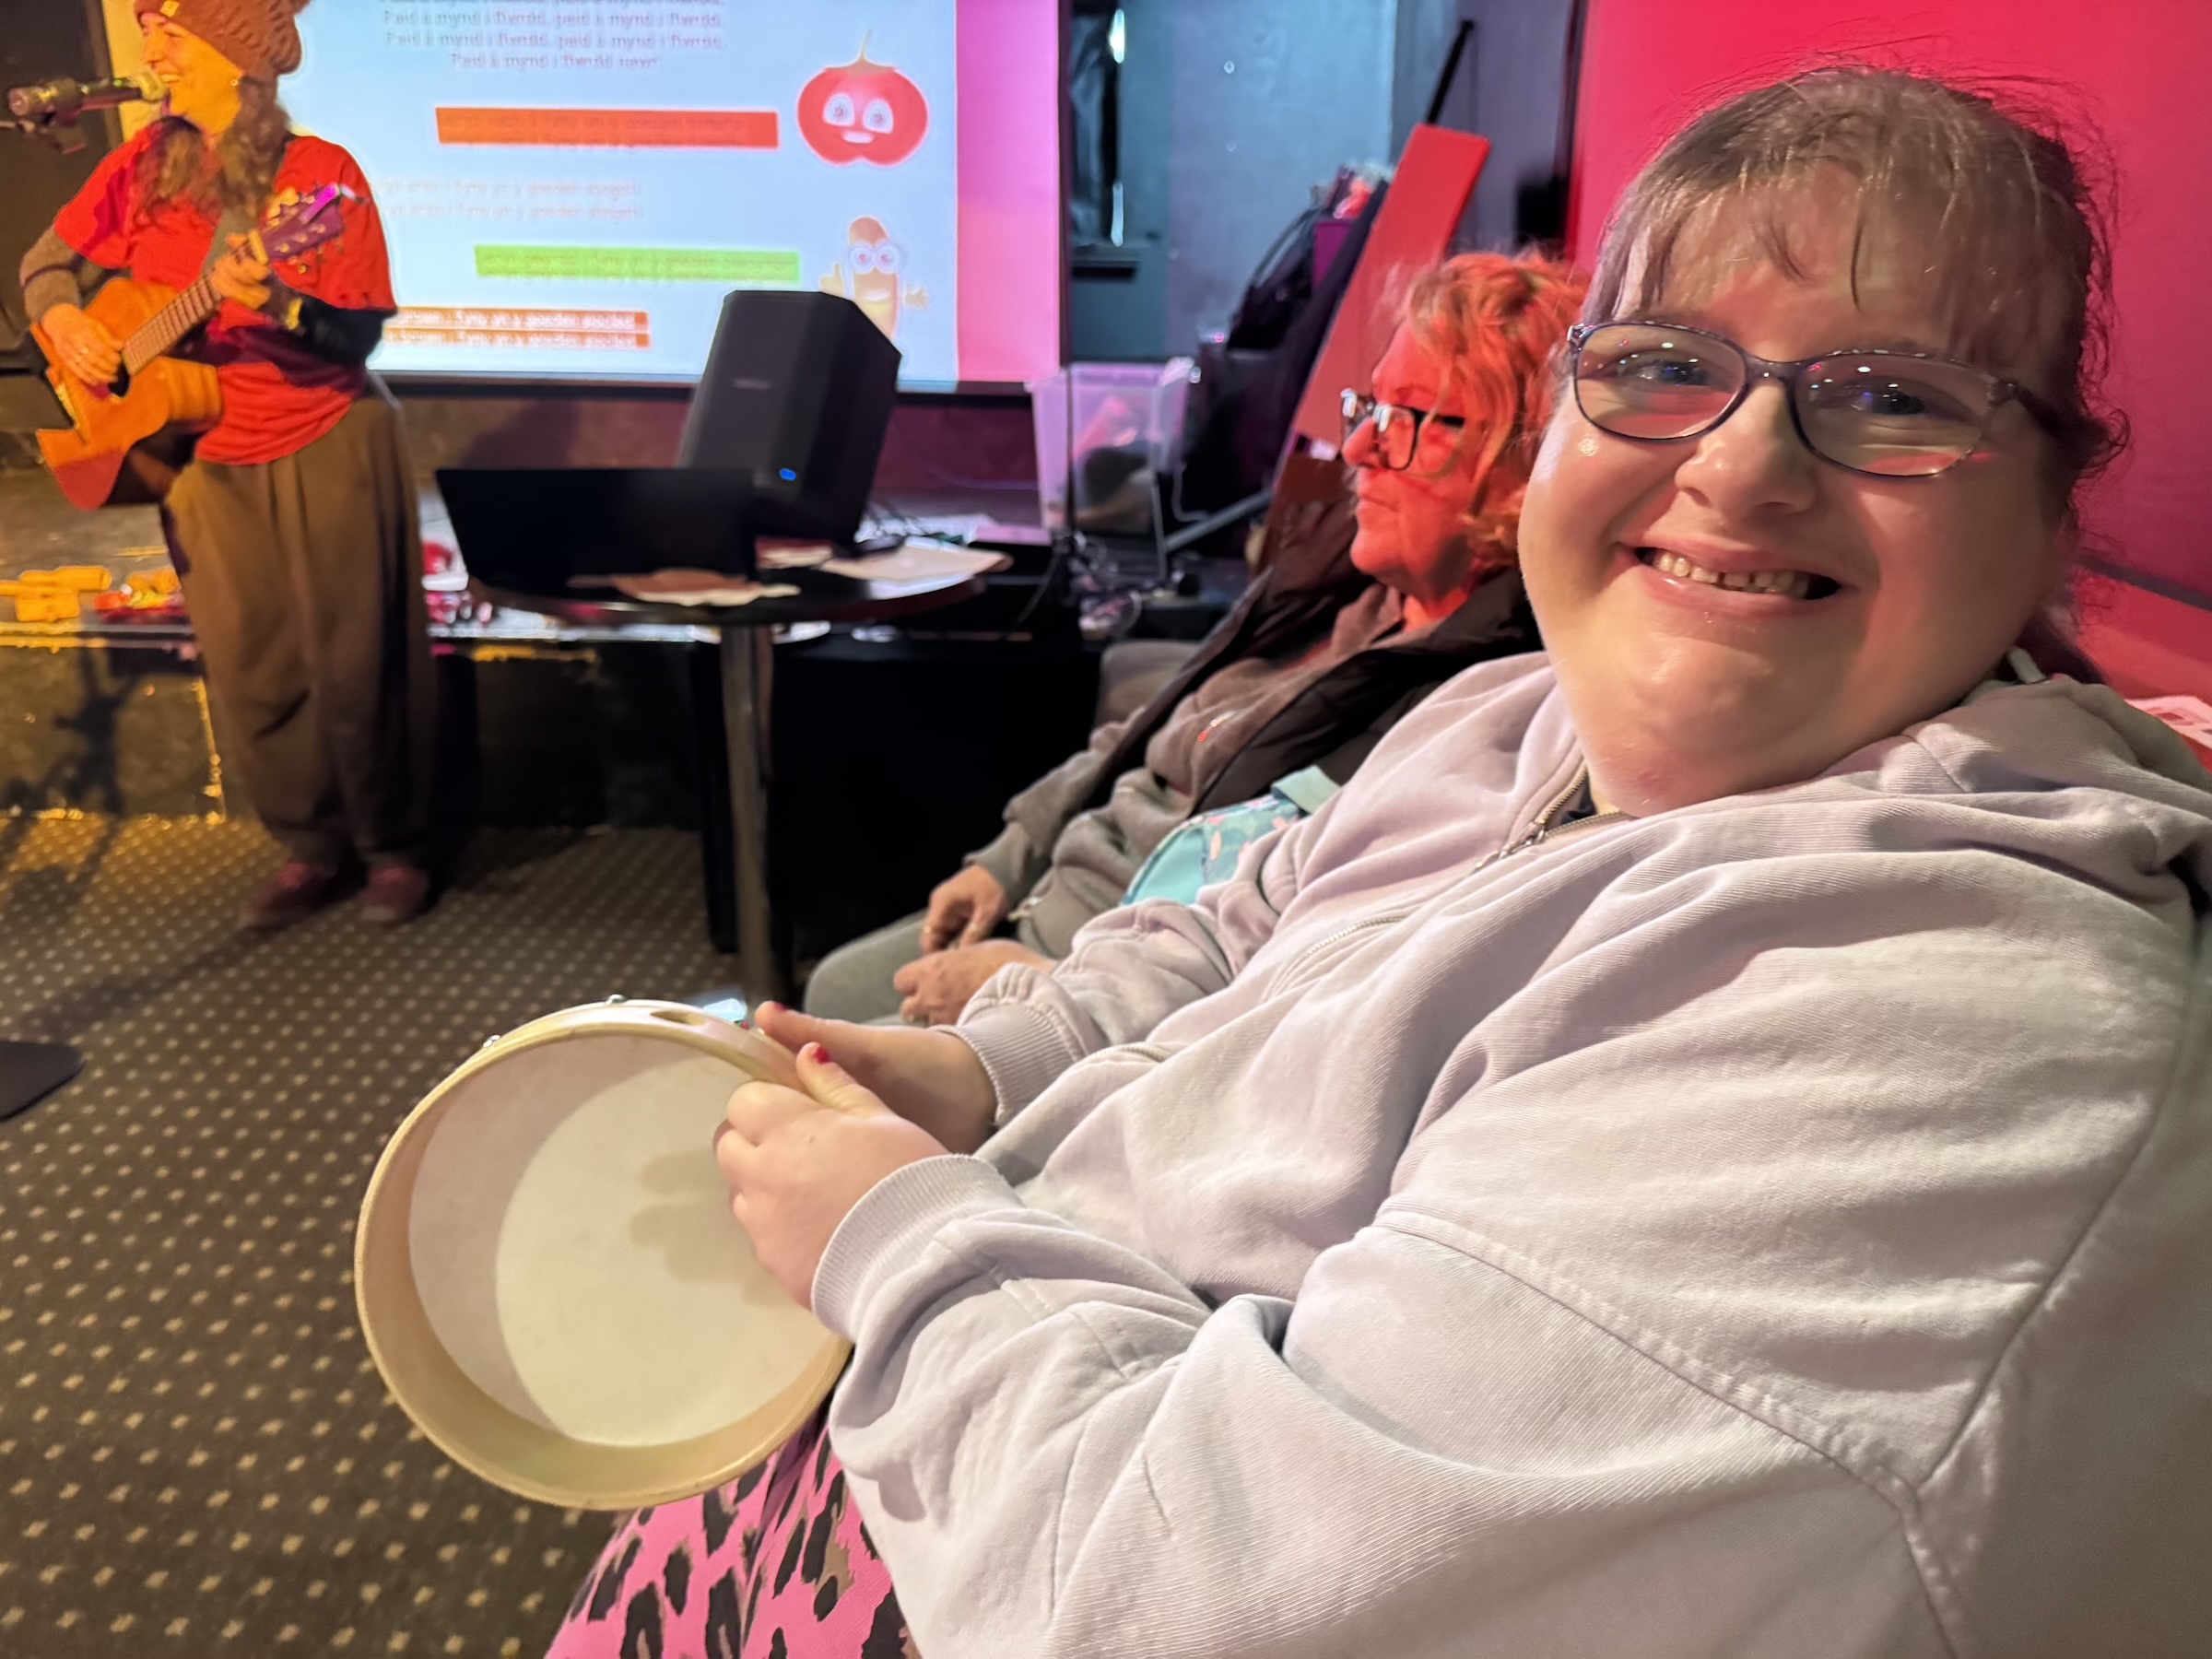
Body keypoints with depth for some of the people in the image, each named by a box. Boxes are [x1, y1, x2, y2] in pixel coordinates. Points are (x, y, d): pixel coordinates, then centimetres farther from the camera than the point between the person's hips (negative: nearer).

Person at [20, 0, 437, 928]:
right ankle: (311, 848, 24)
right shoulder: (145, 166, 3)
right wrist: (64, 322, -5)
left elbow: (358, 335, -15)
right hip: (209, 457, 5)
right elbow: (46, 261, 15)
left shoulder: (320, 173, -11)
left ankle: (394, 849, 18)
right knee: (249, 674, 8)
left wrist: (273, 300, -33)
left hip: (329, 448, -5)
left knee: (354, 662, 0)